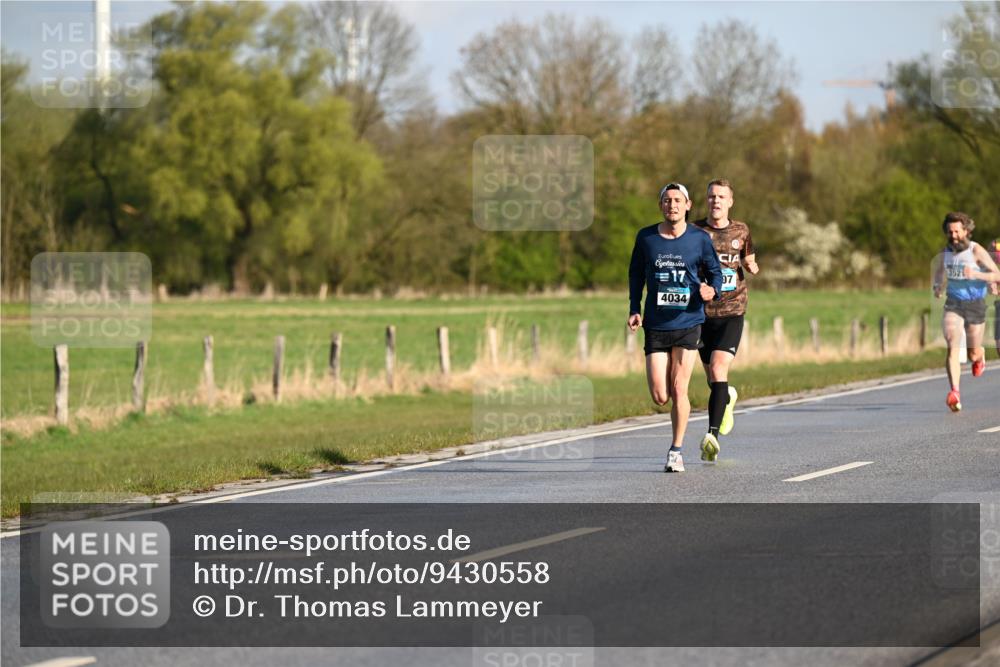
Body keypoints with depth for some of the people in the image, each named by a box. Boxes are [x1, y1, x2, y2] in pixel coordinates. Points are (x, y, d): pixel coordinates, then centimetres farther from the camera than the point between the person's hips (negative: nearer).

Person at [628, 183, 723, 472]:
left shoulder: (699, 239, -2)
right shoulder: (645, 237, 2)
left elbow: (715, 271, 8)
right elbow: (636, 274, 14)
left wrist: (712, 290, -15)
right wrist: (634, 309, 5)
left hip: (688, 322, -1)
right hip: (655, 325, 2)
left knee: (679, 390, -7)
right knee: (660, 396, -3)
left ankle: (676, 450, 7)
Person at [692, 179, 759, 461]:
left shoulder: (741, 231, 6)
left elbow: (749, 261, 21)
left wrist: (752, 266, -2)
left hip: (732, 313, -1)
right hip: (702, 312, 1)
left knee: (718, 370, -19)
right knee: (712, 378, 11)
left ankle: (713, 434, -25)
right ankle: (728, 397, 48)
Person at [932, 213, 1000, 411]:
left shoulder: (976, 251, -14)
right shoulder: (946, 252, 1)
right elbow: (939, 268, 24)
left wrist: (976, 274, -34)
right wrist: (938, 286, 5)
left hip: (975, 305, -2)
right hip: (953, 305, 2)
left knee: (973, 356, 10)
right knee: (952, 346, -21)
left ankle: (980, 354, 50)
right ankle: (955, 394, -30)